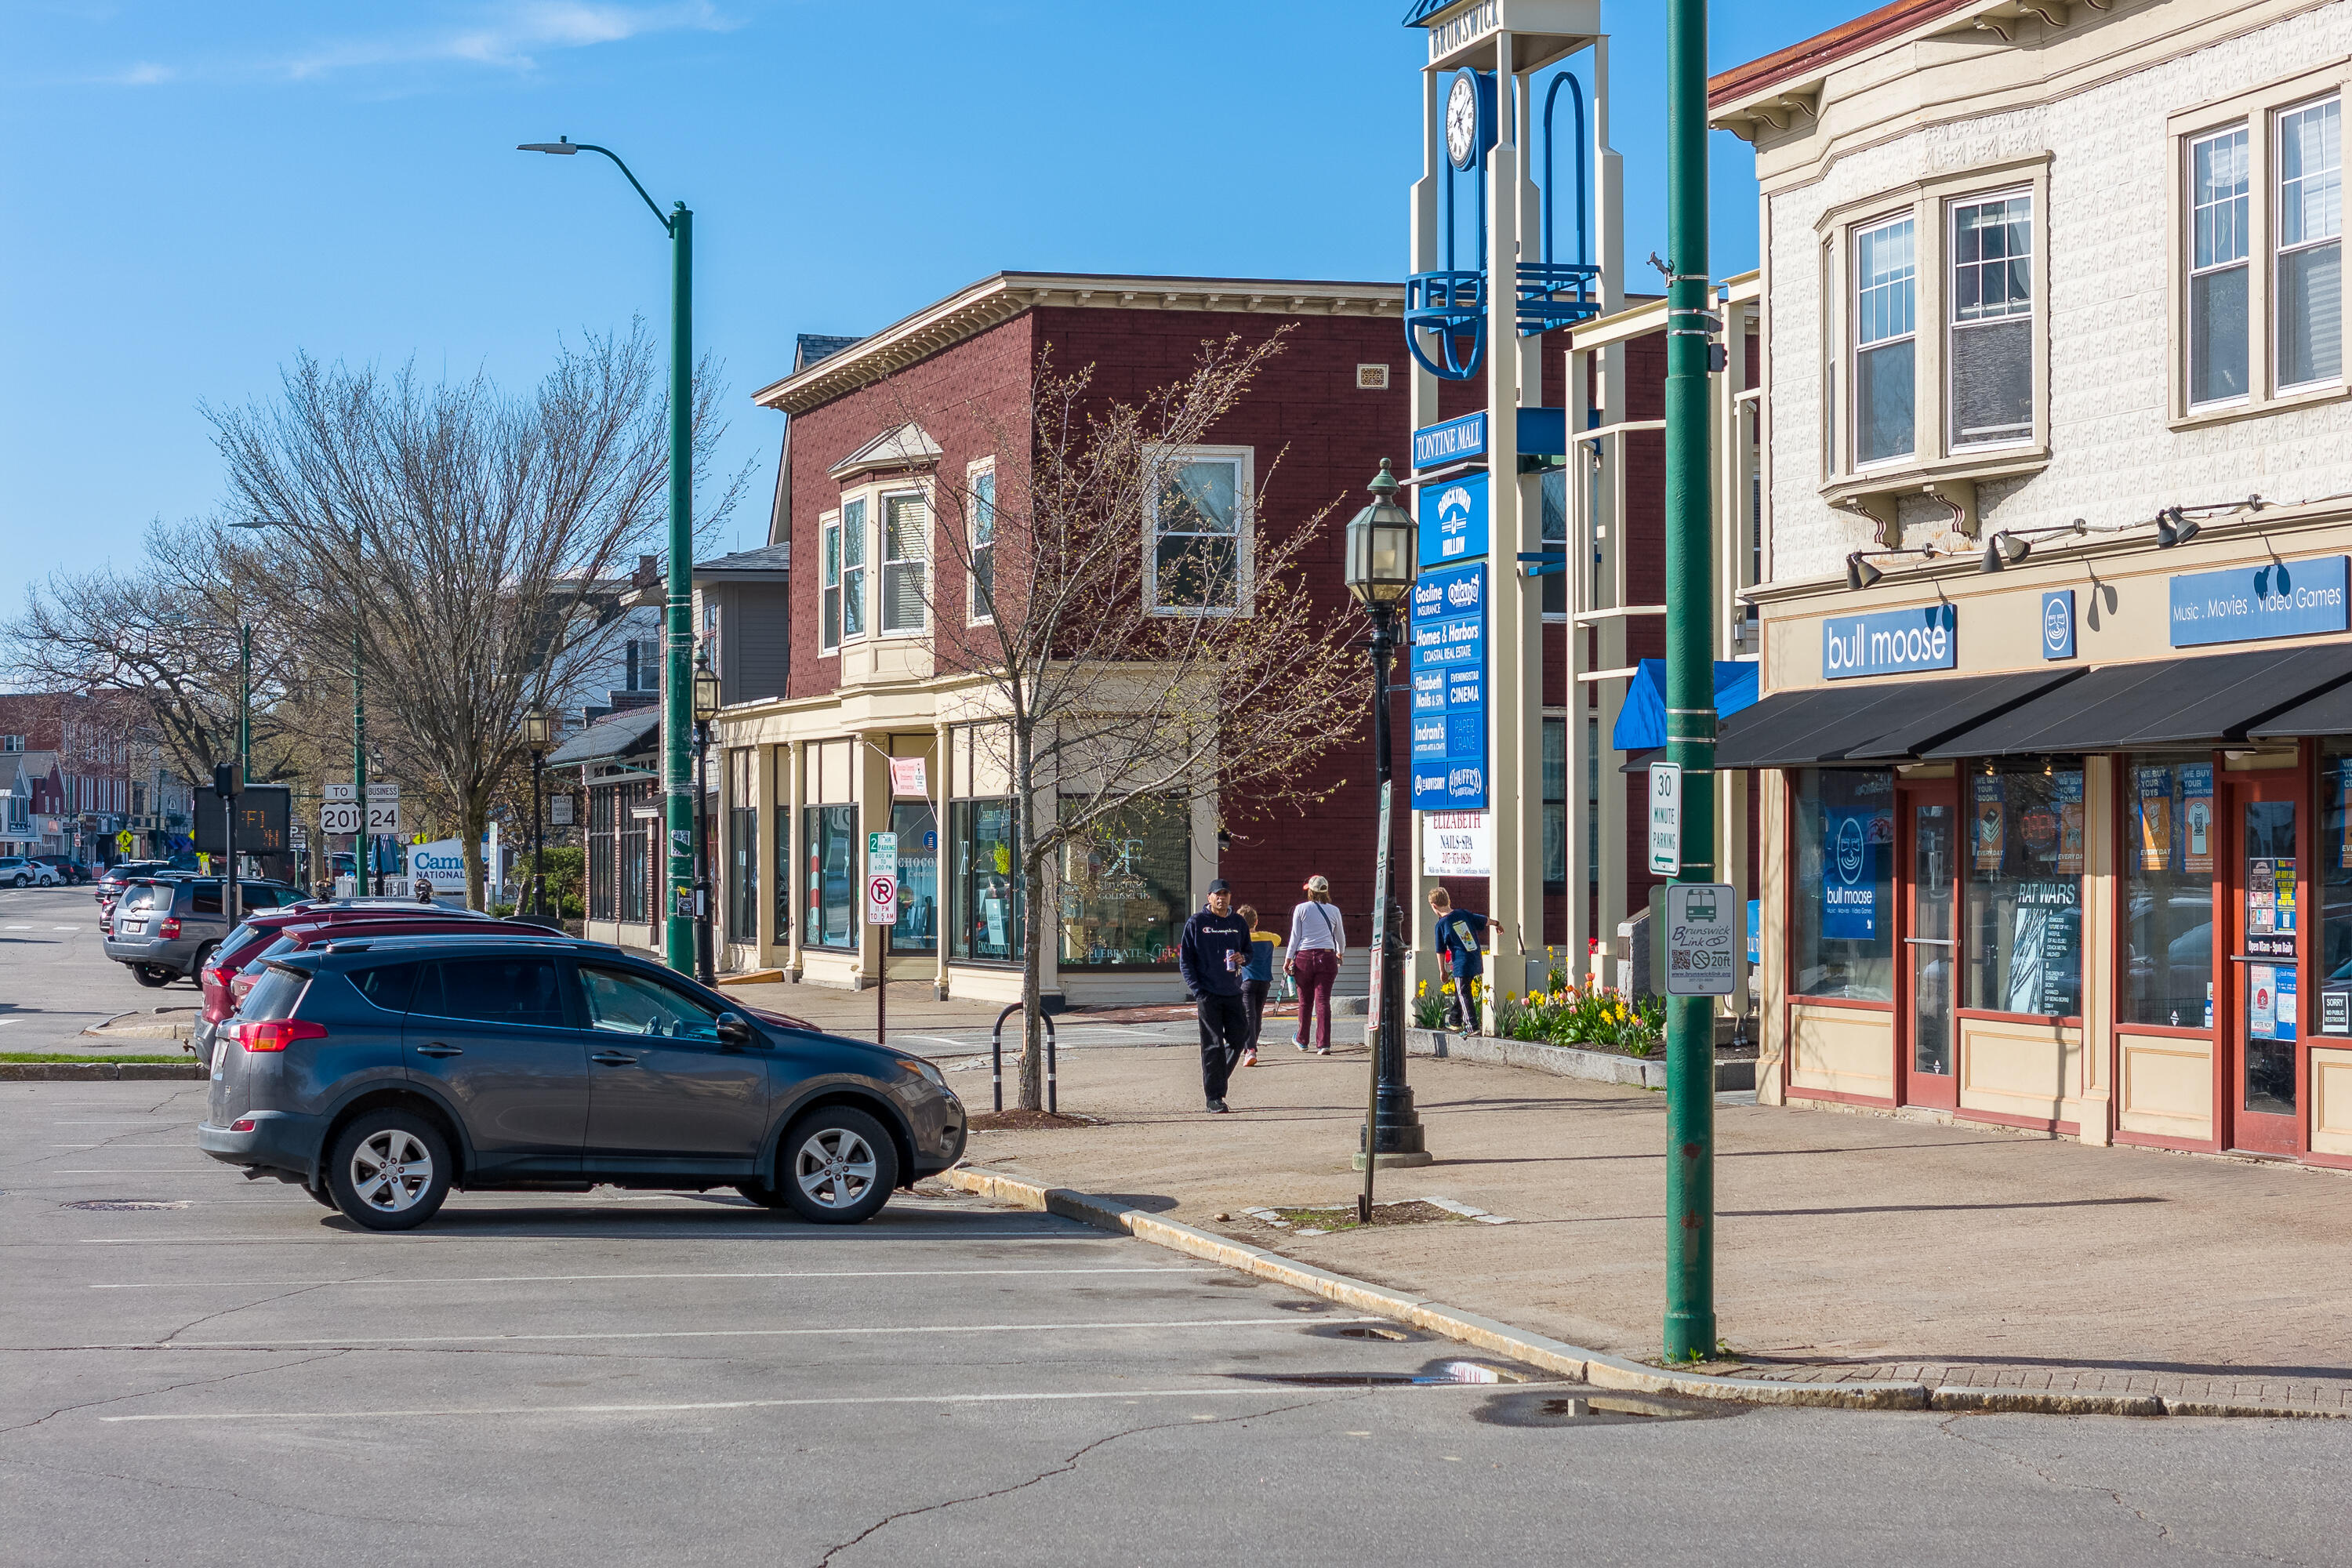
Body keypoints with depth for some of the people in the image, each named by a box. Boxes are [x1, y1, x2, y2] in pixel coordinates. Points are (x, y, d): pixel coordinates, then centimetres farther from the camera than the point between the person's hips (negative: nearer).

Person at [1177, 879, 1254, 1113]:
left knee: (1237, 1039, 3)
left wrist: (1242, 958, -6)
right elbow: (1185, 960, 1)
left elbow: (1249, 952, 20)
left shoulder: (1238, 923, 11)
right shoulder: (1196, 922, 1)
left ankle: (1215, 1081, 23)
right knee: (1213, 1045, -6)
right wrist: (1197, 990, -9)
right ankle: (1214, 1097, -4)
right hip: (1207, 994, -4)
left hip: (1233, 993, 4)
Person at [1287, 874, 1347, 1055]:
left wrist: (1289, 959, 8)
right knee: (1323, 1001, -2)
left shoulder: (1301, 909, 0)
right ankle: (1323, 1043, -11)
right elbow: (1340, 937, 19)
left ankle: (1302, 1040, 28)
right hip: (1327, 957, 1)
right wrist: (1340, 953, 37)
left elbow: (1295, 936, 0)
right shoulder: (1334, 910, 6)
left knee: (1305, 1001, 12)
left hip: (1304, 957, -1)